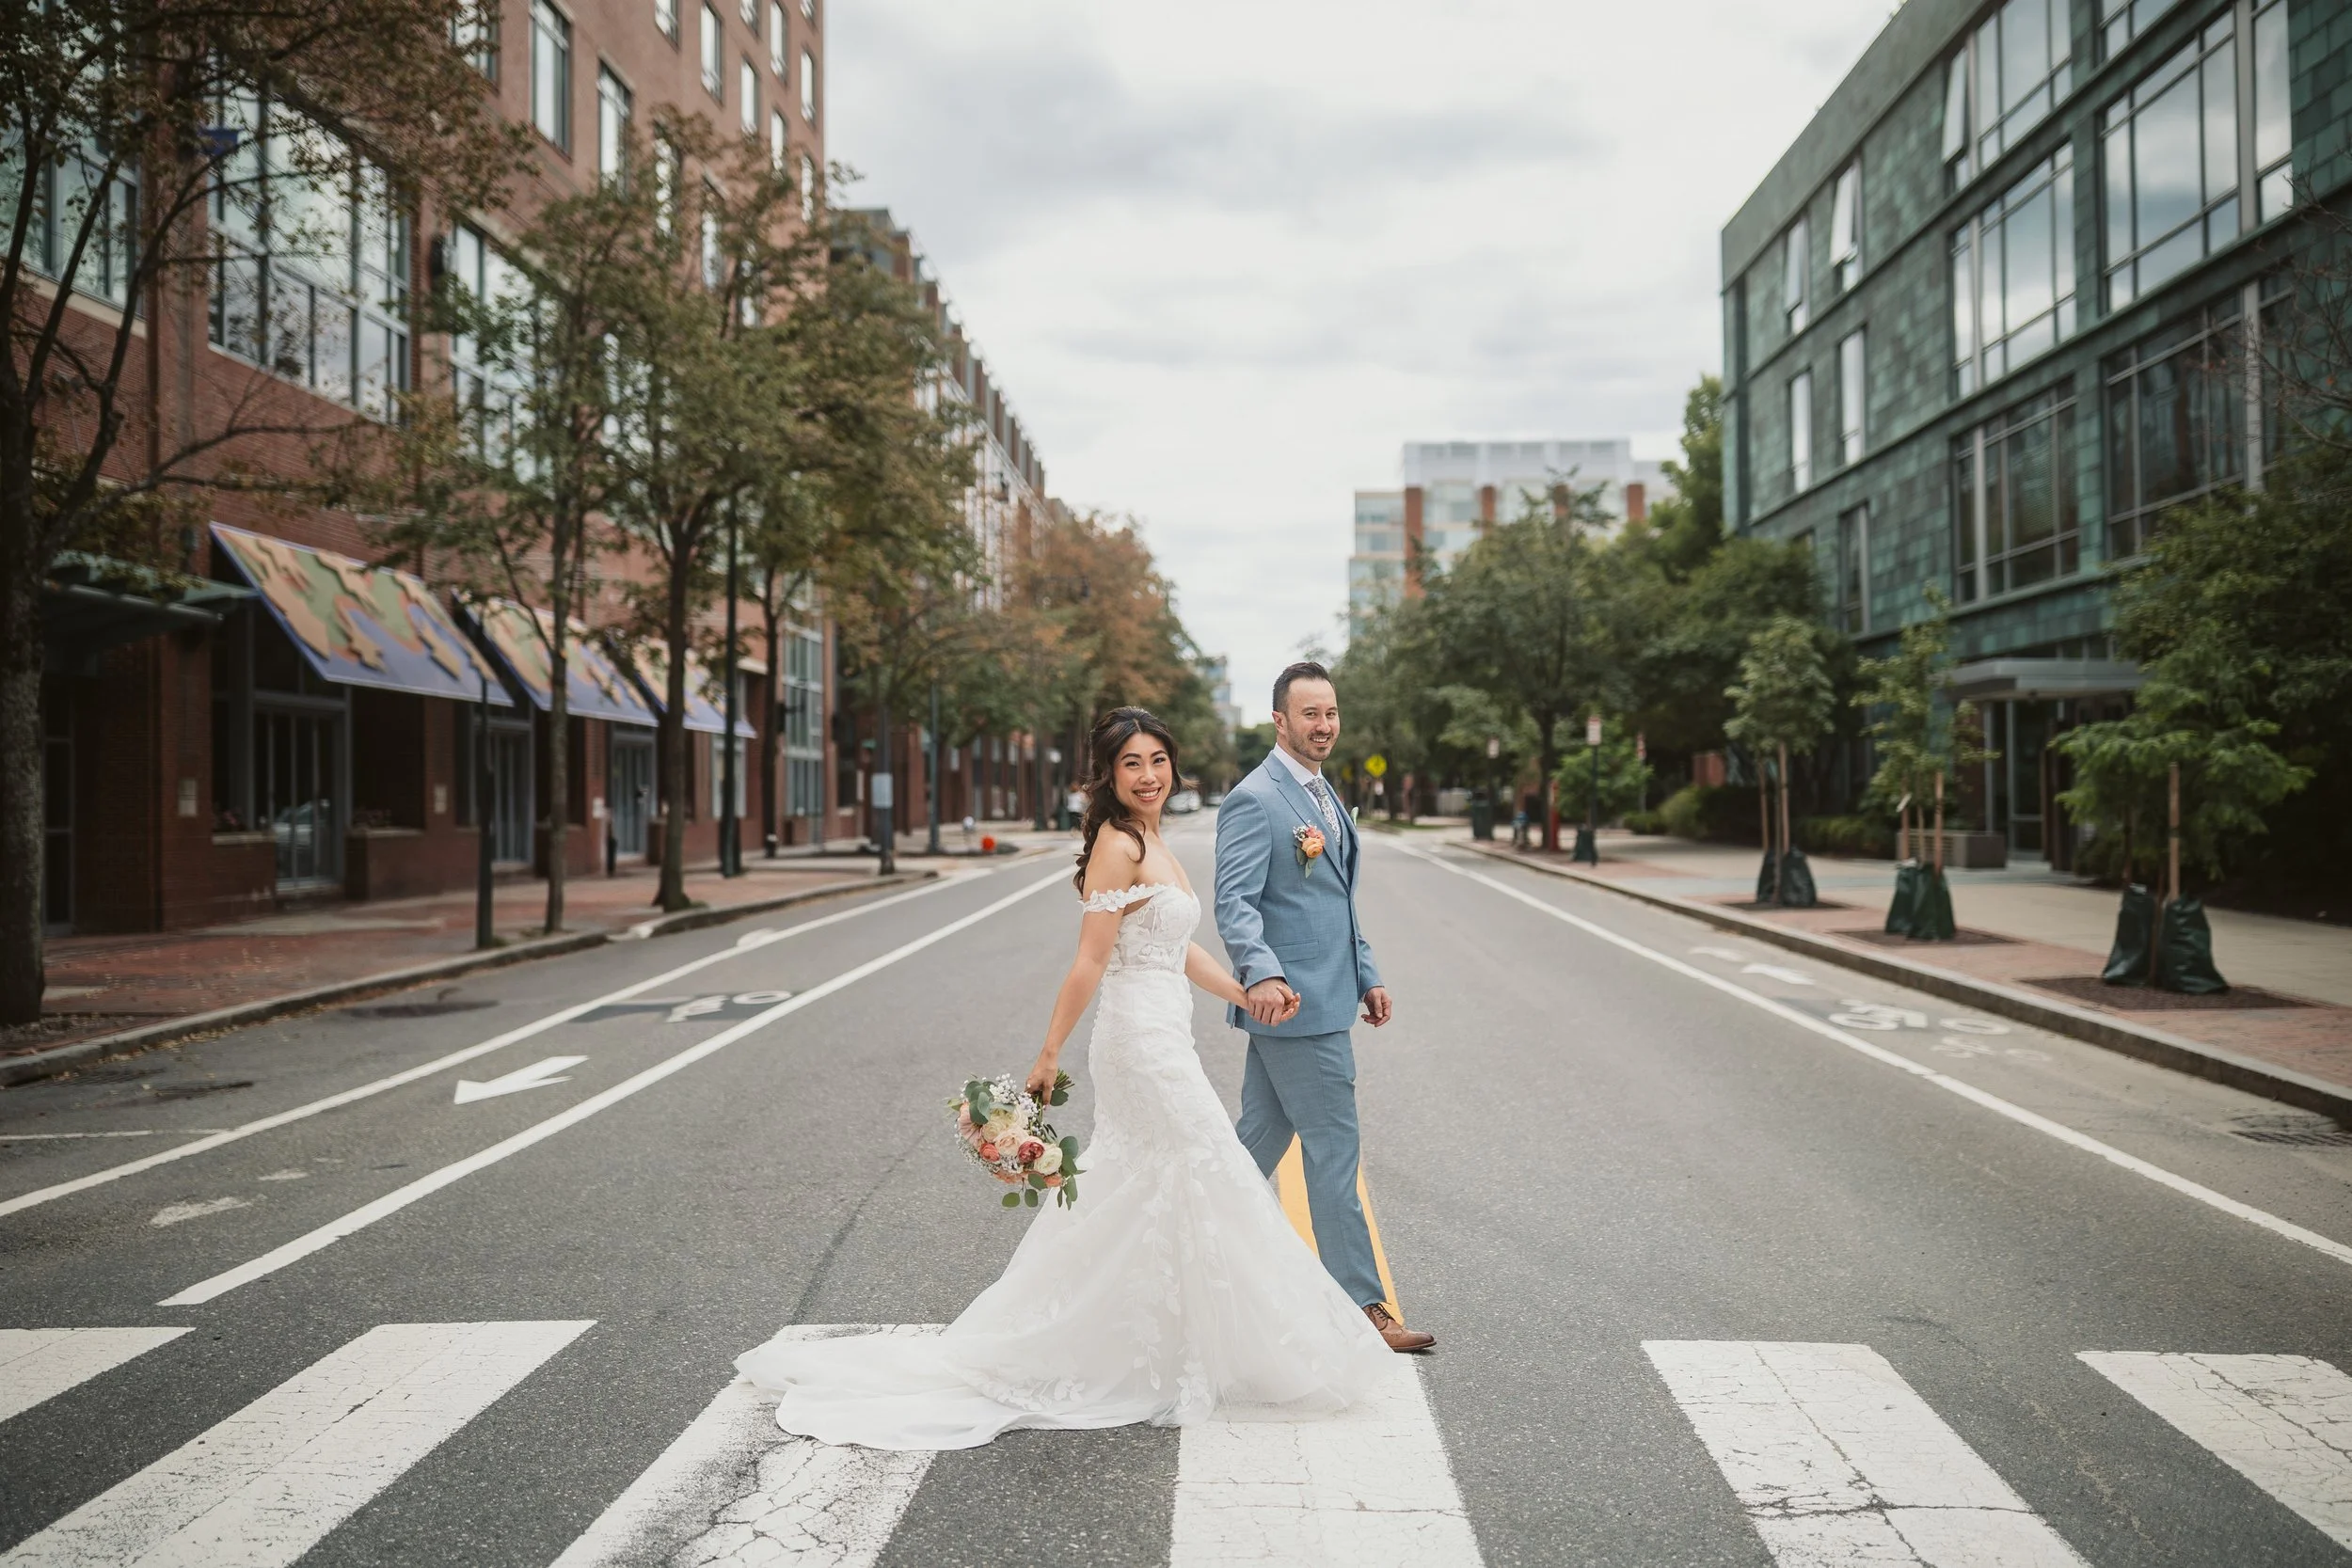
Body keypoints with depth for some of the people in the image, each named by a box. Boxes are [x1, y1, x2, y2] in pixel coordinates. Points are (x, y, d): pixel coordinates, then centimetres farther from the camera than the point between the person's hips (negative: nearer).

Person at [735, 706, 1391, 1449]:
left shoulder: (1151, 843, 14)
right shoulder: (1118, 844, -14)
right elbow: (1090, 962, -17)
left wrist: (1249, 997, 16)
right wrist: (1049, 1054, -15)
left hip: (1159, 1037, 9)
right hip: (1143, 1035, -9)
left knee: (1139, 1197, 15)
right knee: (1201, 1180, -2)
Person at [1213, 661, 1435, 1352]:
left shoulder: (1322, 794, 17)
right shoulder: (1255, 799, -14)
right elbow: (1235, 901, -23)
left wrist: (1367, 976, 21)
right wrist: (1262, 973, -39)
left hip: (1320, 998, 9)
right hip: (1295, 1003, -9)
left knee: (1260, 1144, 15)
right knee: (1333, 1156, -2)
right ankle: (1362, 1307, 7)